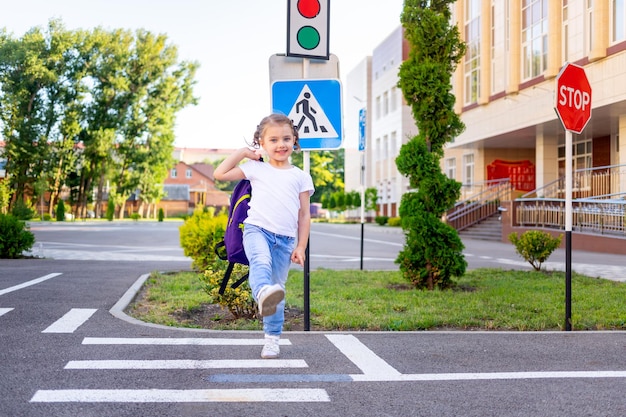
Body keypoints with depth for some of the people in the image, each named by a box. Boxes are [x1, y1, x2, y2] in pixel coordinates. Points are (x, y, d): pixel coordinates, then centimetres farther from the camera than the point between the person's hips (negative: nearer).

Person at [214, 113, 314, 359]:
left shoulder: (301, 177, 11)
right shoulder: (256, 168, 10)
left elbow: (304, 215, 11)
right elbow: (220, 174, 7)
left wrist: (301, 247, 4)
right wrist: (242, 152, 9)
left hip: (285, 239, 2)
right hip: (257, 230, -2)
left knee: (278, 286, 4)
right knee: (261, 261, -35)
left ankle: (272, 339, 15)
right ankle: (263, 293, -65)